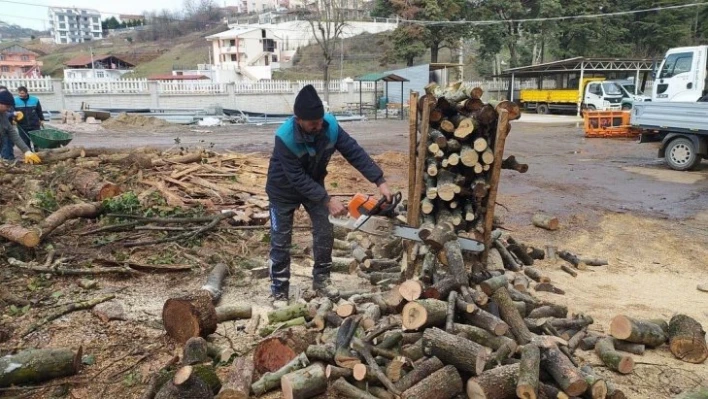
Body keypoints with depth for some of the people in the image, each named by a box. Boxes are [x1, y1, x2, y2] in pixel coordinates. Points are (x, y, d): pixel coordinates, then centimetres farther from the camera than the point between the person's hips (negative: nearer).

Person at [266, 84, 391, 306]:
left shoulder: (330, 125, -24)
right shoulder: (285, 137, -36)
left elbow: (354, 152, -22)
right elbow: (297, 179, -33)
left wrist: (380, 181, -31)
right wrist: (328, 201, -35)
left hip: (314, 185, 4)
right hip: (284, 190, -4)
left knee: (324, 232, 5)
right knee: (281, 241, 1)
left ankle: (321, 279, 23)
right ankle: (279, 292, 12)